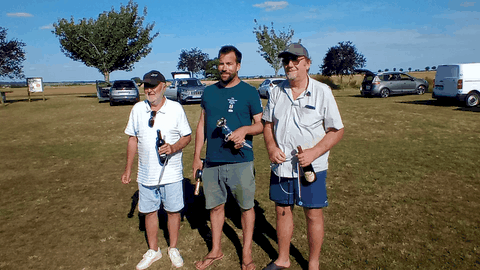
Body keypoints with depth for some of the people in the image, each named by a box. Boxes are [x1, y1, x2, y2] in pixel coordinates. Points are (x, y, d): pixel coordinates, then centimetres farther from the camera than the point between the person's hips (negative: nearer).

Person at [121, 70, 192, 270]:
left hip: (171, 173, -2)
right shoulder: (138, 109, 2)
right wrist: (128, 169, 8)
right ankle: (153, 250, 33)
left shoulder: (176, 108, -6)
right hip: (146, 174, 3)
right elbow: (133, 139, 8)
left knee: (173, 210, 8)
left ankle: (173, 249, 30)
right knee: (149, 211, 13)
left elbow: (187, 136, -1)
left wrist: (173, 148, -22)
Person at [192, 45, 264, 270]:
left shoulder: (249, 92, -3)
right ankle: (216, 250, 33)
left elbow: (261, 124, -1)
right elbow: (202, 125, 12)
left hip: (240, 161, -4)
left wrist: (245, 129, -22)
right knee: (215, 206, 15)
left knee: (246, 206, 7)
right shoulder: (209, 92, 9)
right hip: (212, 161, 4)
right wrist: (196, 157, 9)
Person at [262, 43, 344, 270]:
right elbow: (268, 124, 13)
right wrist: (271, 147, -6)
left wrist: (313, 153, -20)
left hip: (311, 167, -3)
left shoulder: (322, 92, -6)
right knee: (282, 210, 15)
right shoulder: (277, 92, 5)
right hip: (280, 166, 4)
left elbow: (337, 131, -6)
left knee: (313, 215, 7)